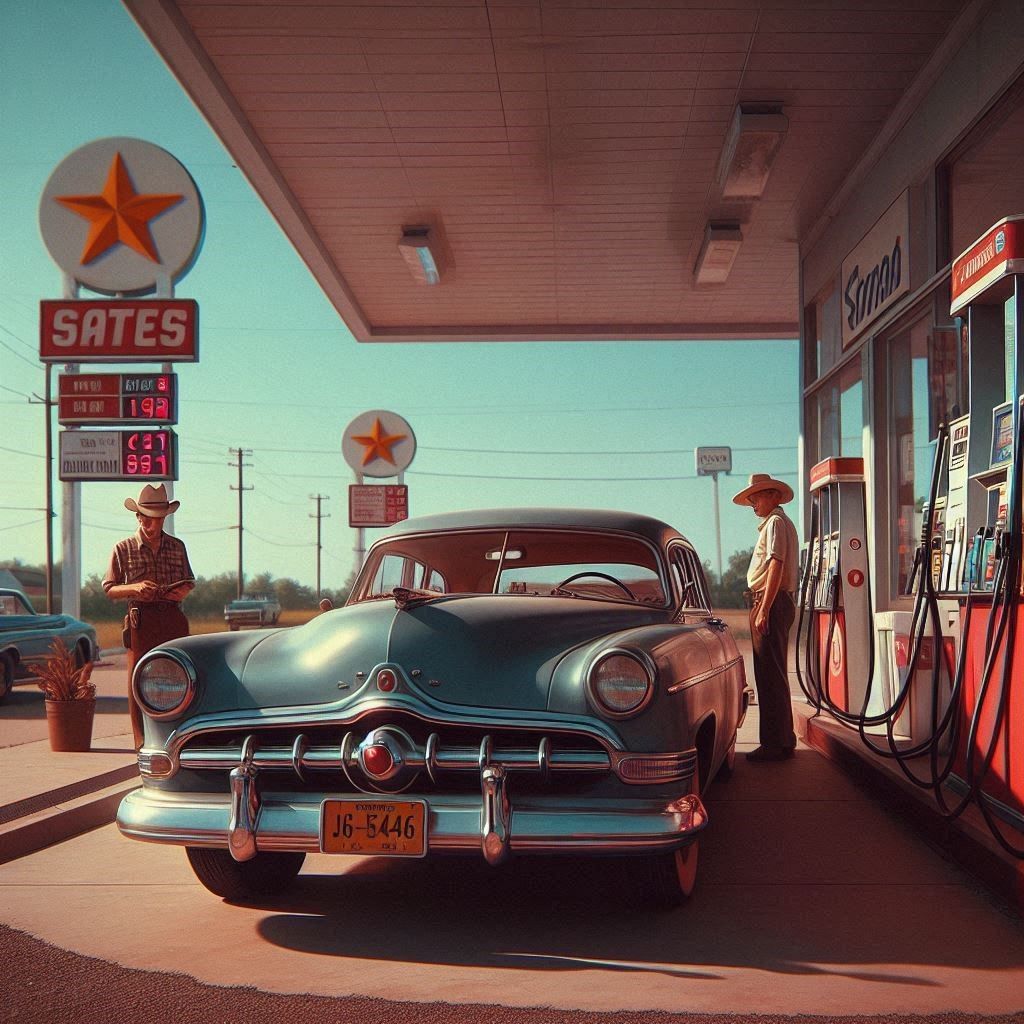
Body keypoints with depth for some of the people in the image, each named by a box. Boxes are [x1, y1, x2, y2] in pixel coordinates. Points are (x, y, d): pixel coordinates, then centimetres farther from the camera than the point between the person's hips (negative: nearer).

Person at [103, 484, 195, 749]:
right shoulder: (124, 549, 4)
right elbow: (110, 589, 4)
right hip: (141, 620, -2)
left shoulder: (177, 547, 12)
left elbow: (189, 581, 21)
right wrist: (135, 588, -15)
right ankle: (141, 739, 3)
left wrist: (183, 591, -2)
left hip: (173, 619, 3)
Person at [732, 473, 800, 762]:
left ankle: (775, 744, -8)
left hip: (771, 602, -11)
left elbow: (776, 565, -19)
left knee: (770, 676, -9)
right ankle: (783, 738, 21)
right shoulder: (779, 522, 23)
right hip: (779, 602, 11)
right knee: (774, 675, 15)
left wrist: (764, 609, -24)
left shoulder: (776, 522, -9)